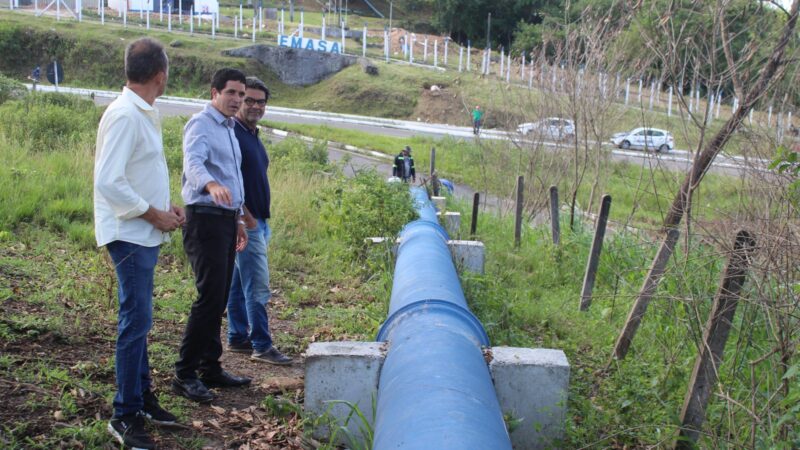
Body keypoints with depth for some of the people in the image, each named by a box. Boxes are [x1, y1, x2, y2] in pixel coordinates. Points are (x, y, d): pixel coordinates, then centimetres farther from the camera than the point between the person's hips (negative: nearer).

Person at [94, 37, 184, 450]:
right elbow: (108, 182, -24)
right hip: (129, 234, -10)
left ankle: (142, 396, 29)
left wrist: (165, 208, 9)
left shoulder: (143, 114, 11)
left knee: (139, 320, 17)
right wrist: (154, 215, -17)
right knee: (136, 322, -7)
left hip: (143, 233, 10)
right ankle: (125, 416, 2)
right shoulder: (124, 115, -19)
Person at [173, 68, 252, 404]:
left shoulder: (229, 129, 20)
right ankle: (184, 374, -6)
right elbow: (193, 163, -28)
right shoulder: (201, 124, -9)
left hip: (226, 219, 9)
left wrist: (239, 220, 27)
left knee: (219, 299, 11)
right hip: (206, 219, -9)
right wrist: (212, 185, -49)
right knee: (209, 297, -13)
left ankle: (210, 368, 19)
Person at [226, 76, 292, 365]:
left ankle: (237, 338, 22)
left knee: (239, 283, 14)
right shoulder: (232, 133, -13)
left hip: (257, 221, 10)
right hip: (245, 222, -10)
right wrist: (245, 216, -19)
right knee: (257, 286, -8)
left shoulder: (253, 135, 17)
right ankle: (261, 346, -4)